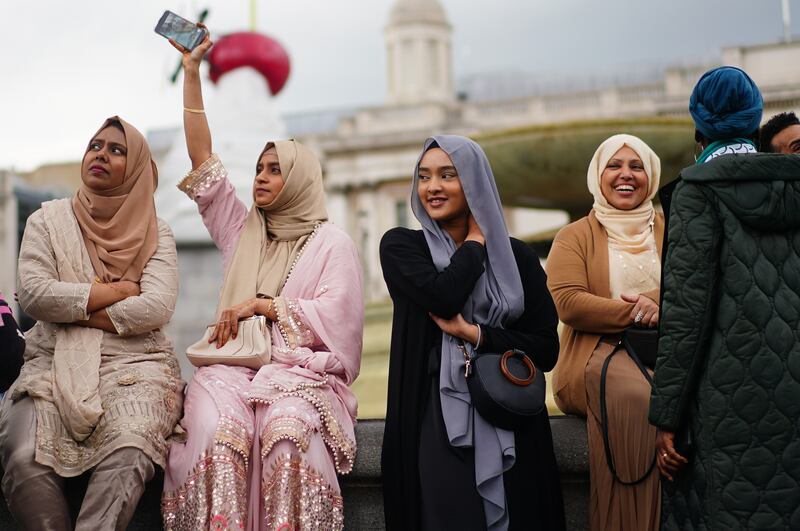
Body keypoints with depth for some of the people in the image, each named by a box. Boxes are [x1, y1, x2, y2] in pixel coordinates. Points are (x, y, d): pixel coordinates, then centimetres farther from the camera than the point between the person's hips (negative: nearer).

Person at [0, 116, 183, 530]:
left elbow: (158, 309, -6)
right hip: (54, 362, 1)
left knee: (128, 452, -34)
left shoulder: (155, 233, 10)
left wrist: (74, 309, -7)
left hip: (133, 362, -1)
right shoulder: (48, 220, 12)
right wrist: (118, 290, -2)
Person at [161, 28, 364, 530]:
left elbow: (334, 316, -3)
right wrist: (192, 72, 16)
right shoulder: (242, 231, 22)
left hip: (301, 369, -3)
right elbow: (203, 159, 19)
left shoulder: (332, 243, 10)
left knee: (287, 432, -37)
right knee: (218, 431, -32)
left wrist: (261, 305, -6)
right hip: (233, 364, 3)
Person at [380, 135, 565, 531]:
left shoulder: (517, 256, 9)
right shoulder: (400, 246, 6)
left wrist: (472, 333, -9)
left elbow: (546, 349, 3)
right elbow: (443, 297, -15)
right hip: (437, 417, -1)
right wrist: (476, 237, 0)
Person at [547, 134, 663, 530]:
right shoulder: (575, 237, 13)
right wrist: (636, 313, -10)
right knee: (631, 395, -37)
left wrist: (659, 308, -11)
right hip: (598, 356, -2)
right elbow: (567, 303, -4)